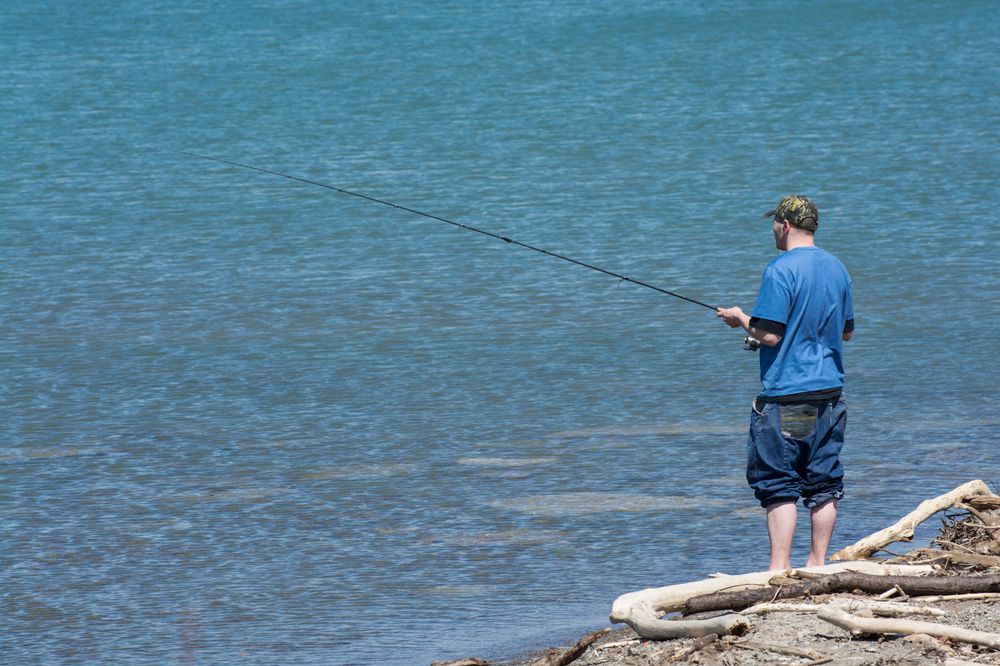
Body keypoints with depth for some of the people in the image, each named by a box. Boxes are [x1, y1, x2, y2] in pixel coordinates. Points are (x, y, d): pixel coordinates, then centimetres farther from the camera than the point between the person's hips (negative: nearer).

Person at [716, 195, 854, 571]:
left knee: (778, 485, -3)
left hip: (785, 396, -7)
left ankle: (780, 567, -5)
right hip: (829, 392, 7)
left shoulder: (781, 271, -14)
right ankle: (818, 564, 13)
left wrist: (742, 320, 2)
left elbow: (770, 335, -17)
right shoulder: (836, 269, 10)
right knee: (823, 484, 10)